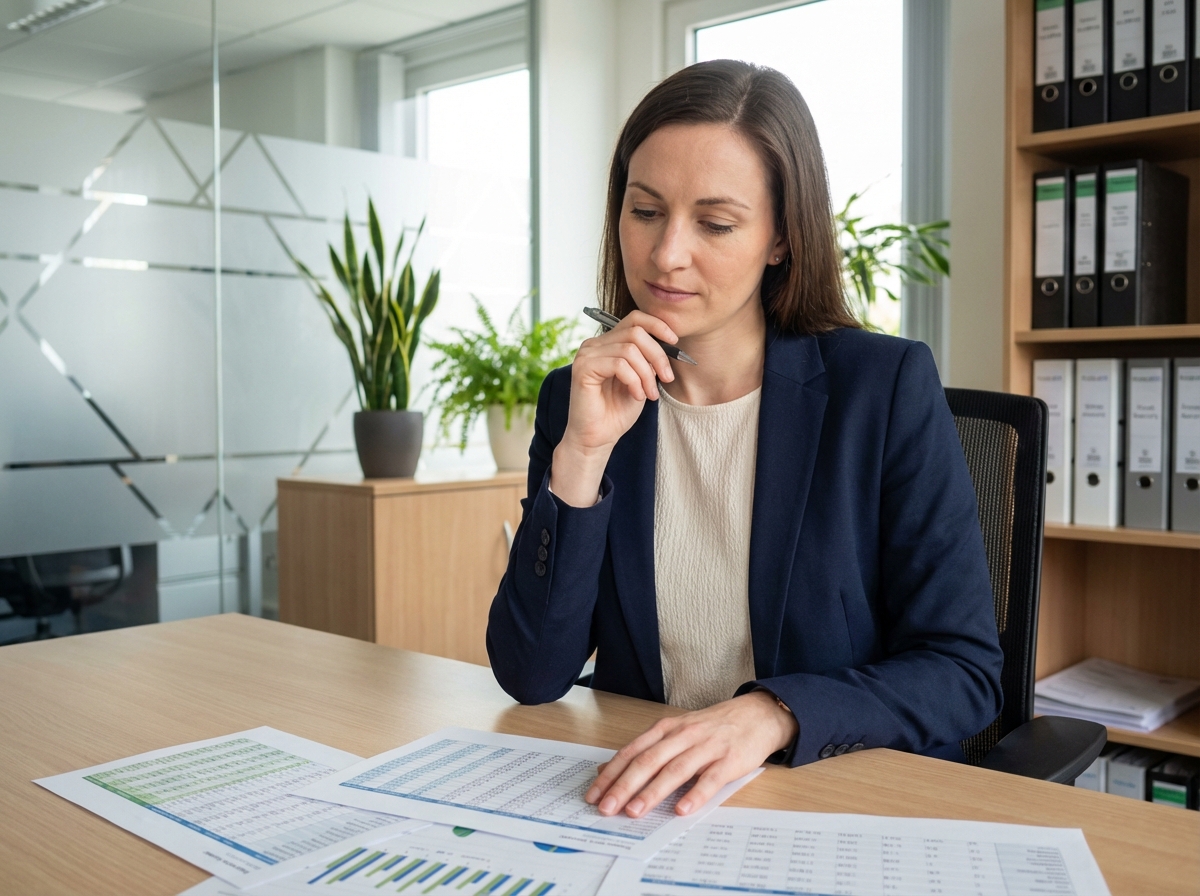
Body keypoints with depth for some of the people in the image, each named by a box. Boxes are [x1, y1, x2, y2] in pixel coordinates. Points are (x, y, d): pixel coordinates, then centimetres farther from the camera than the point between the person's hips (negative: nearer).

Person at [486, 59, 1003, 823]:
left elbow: (964, 670, -7)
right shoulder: (579, 398, 1)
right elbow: (532, 677, -5)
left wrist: (774, 714, -23)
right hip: (640, 803, 1)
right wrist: (582, 455, -16)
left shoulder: (887, 387, -6)